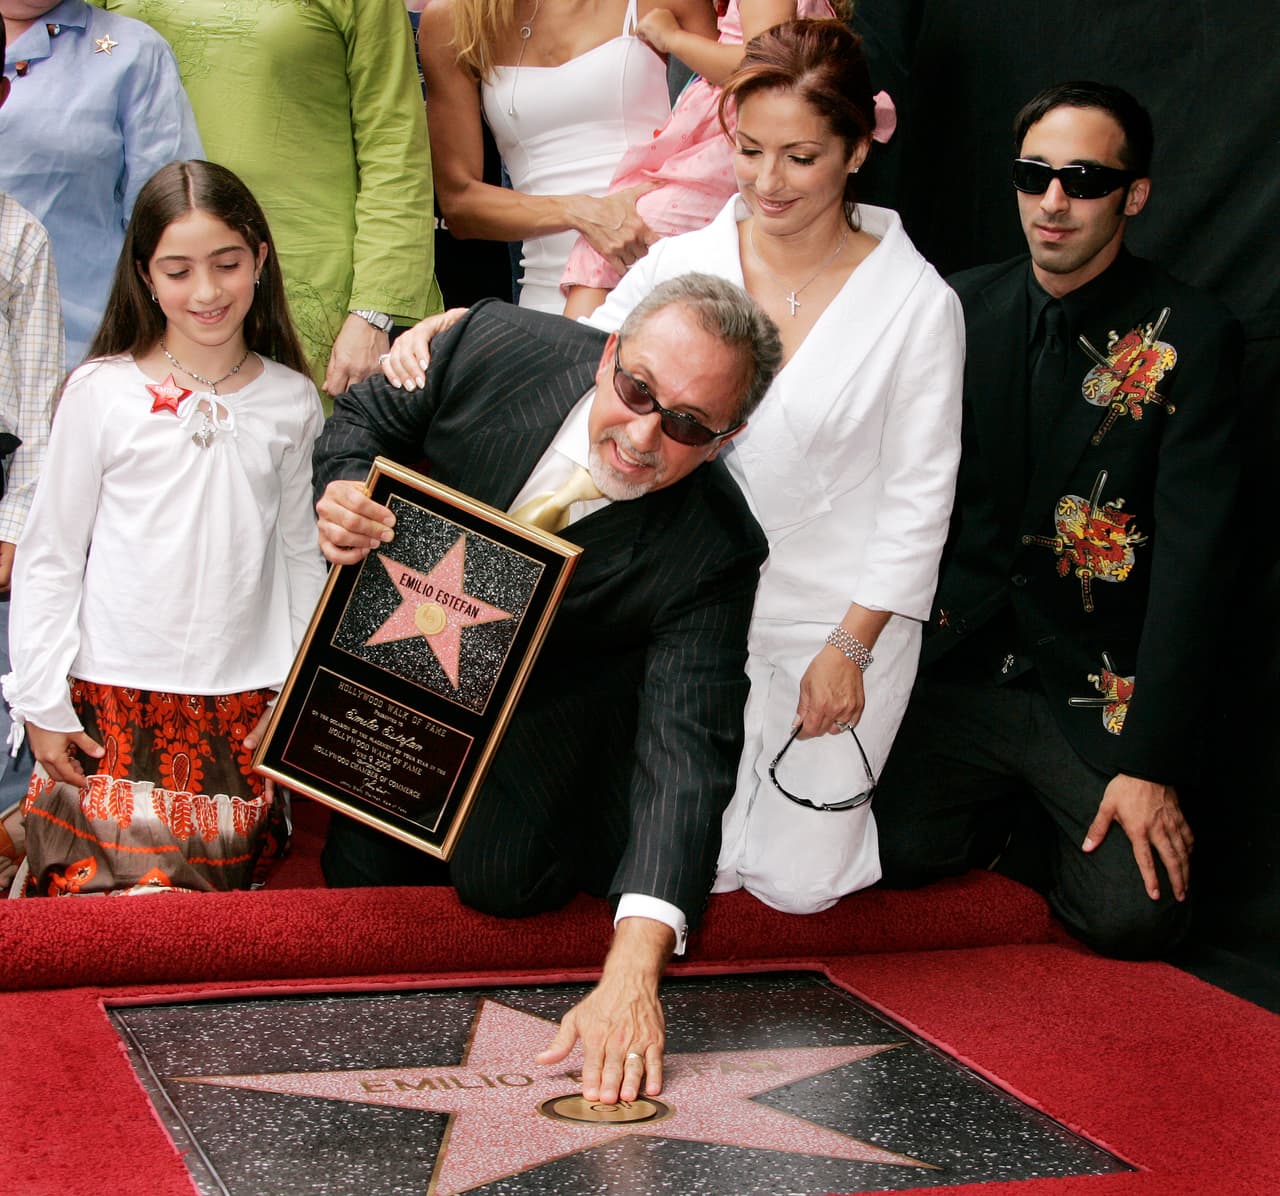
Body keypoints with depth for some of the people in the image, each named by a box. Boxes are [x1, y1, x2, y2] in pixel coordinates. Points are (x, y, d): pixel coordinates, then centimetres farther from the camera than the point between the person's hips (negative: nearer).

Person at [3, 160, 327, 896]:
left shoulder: (292, 402, 5)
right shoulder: (102, 392, -2)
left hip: (241, 703, 2)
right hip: (113, 698, -2)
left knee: (215, 880, -2)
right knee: (98, 883, -9)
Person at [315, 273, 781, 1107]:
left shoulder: (711, 555, -34)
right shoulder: (496, 347, -28)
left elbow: (686, 753, -40)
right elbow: (365, 419, -7)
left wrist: (631, 974, -51)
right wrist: (341, 493, -33)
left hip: (559, 705, -2)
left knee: (500, 878, -17)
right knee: (361, 875, 3)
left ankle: (591, 822, 16)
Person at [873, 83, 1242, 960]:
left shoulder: (1191, 338, -7)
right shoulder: (962, 310, 4)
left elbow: (1194, 564, -12)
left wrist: (1152, 763, -18)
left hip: (1097, 690, -3)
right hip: (961, 667, 3)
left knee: (1134, 915, -18)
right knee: (896, 850, -14)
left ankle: (1051, 829, 17)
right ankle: (1009, 814, 20)